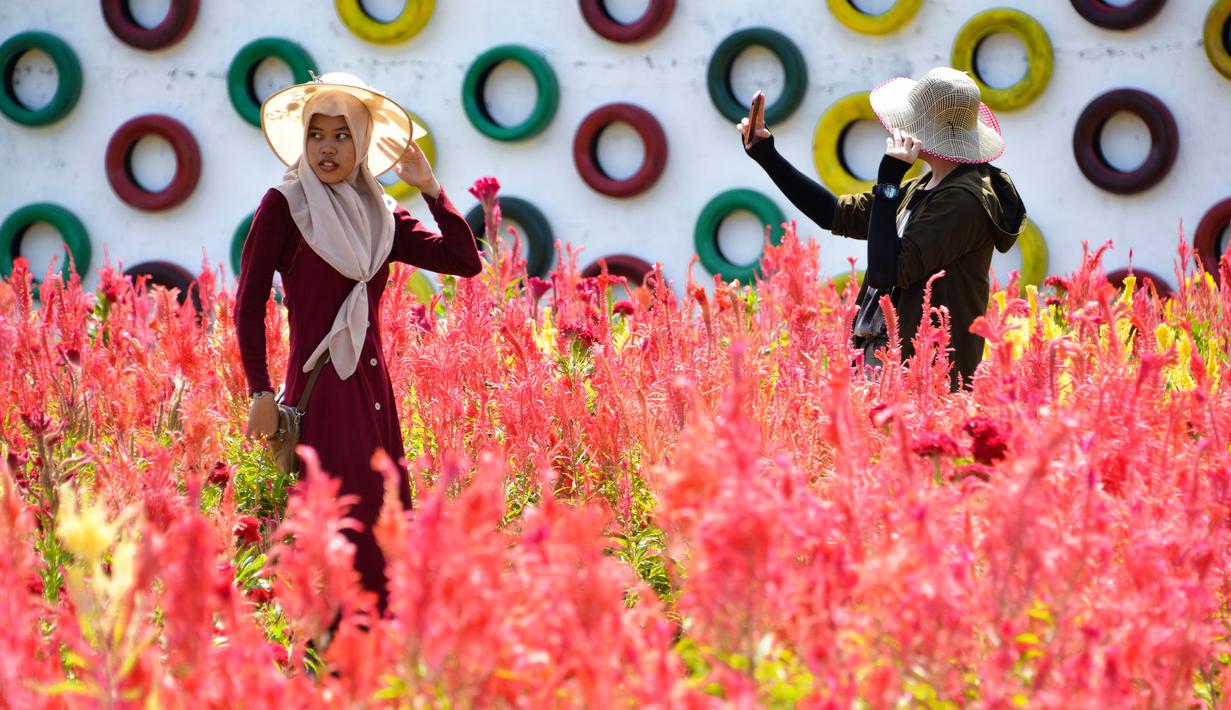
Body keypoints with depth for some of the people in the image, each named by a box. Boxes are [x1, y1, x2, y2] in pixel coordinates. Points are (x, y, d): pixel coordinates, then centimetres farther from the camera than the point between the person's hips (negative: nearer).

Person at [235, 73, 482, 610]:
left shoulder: (381, 214, 12)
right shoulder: (284, 205, -3)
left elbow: (465, 261, 7)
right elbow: (249, 306, -3)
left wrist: (429, 188, 3)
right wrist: (261, 395, -9)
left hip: (374, 389, 6)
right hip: (320, 390, -6)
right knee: (346, 538, -10)